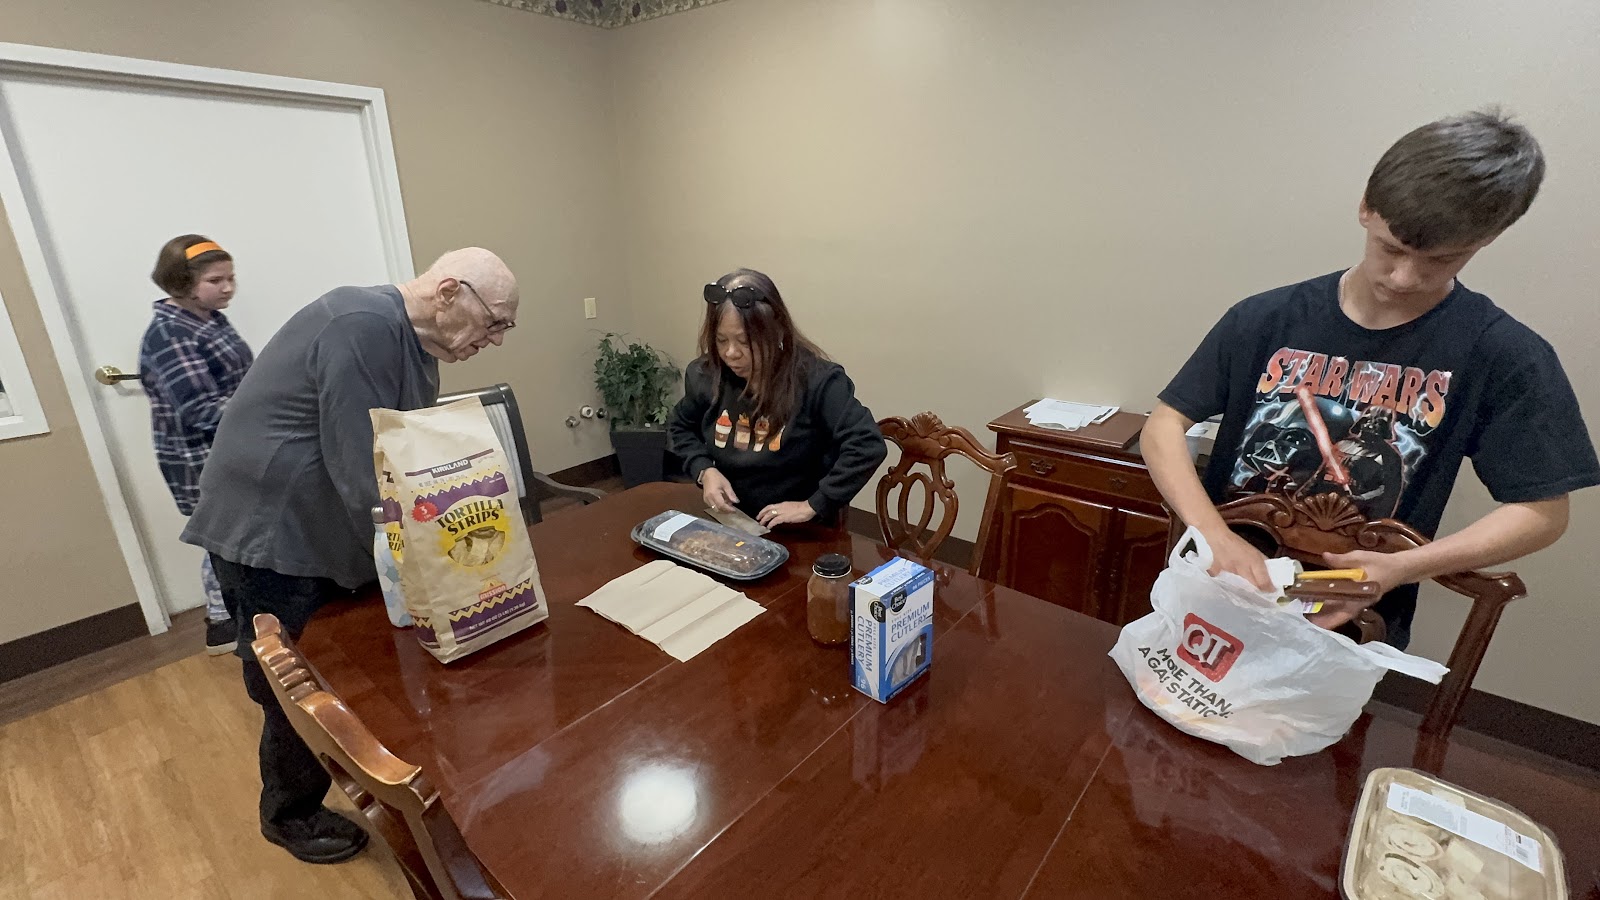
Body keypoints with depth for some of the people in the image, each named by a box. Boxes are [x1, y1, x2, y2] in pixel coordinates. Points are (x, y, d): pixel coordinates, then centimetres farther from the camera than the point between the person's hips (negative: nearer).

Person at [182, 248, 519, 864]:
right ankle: (290, 814, 33)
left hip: (334, 535, 9)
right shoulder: (363, 327, -27)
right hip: (269, 535, -9)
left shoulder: (417, 348, 4)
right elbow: (364, 475, -30)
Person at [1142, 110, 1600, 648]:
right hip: (1219, 592, 0)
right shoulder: (1266, 320, -5)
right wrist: (1215, 535, -22)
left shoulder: (1502, 355, -4)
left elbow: (1541, 509, 1)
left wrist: (1402, 568, -16)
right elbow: (1165, 424, -8)